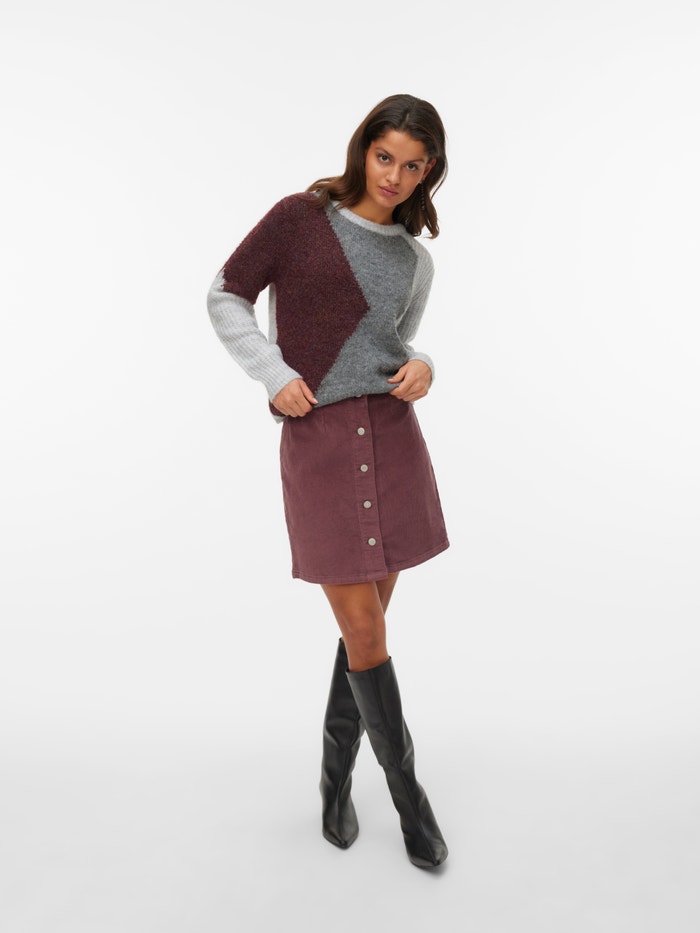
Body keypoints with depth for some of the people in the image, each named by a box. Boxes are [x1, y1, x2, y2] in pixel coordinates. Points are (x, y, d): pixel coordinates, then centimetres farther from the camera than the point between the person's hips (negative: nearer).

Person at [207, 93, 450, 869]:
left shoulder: (414, 260, 14)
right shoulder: (300, 216, 1)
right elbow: (227, 297, 4)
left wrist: (421, 370, -2)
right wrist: (275, 377, -9)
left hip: (392, 438, 5)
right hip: (317, 442, -4)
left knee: (369, 622, 9)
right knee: (364, 634, -3)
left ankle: (335, 773, 31)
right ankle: (409, 795, 19)